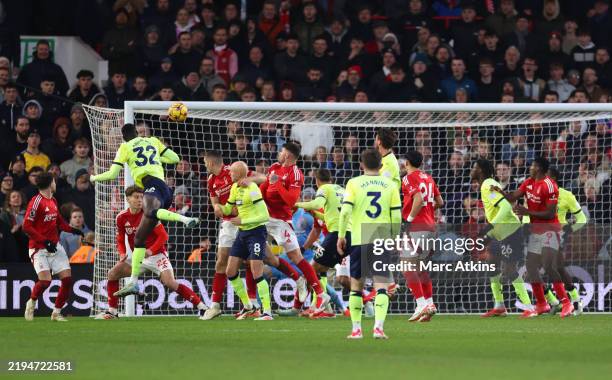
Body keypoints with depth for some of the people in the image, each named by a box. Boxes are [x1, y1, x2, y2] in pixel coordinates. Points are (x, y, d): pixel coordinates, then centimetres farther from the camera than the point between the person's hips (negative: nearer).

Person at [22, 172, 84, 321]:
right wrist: (45, 241, -21)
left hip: (55, 247, 7)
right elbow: (26, 226, -17)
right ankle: (32, 302, 10)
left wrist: (73, 230, 6)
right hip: (39, 248, -7)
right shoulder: (36, 202, -13)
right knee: (45, 280, -20)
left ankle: (57, 312, 10)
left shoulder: (53, 201, 12)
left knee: (67, 278, -3)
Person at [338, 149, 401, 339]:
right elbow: (397, 216, 3)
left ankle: (356, 329, 13)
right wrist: (395, 238, 14)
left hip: (359, 239, 0)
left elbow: (345, 211, -9)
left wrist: (341, 236, 0)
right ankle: (378, 327, -18)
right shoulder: (390, 185, 5)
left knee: (356, 285, 12)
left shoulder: (354, 183, 1)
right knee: (381, 286, -3)